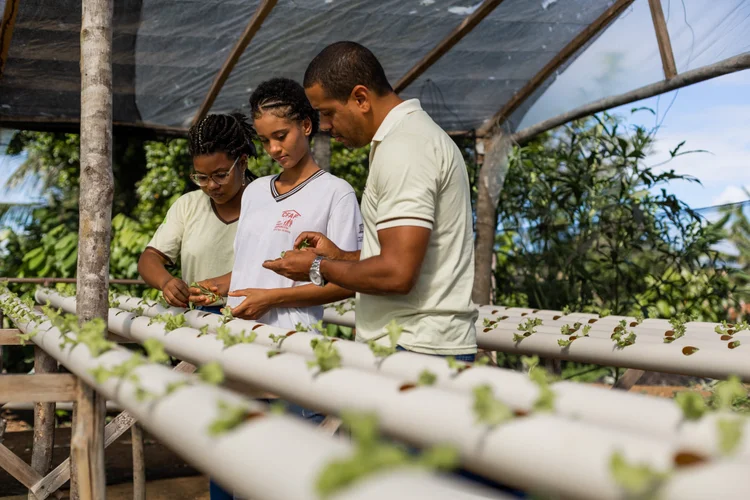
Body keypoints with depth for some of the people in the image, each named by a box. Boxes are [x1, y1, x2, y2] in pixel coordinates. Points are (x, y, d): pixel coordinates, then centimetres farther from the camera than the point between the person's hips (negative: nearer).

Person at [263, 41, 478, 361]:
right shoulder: (415, 132, 17)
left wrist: (318, 268, -7)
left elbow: (397, 274, -22)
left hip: (415, 348, -10)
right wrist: (340, 255, 14)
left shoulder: (403, 147, -15)